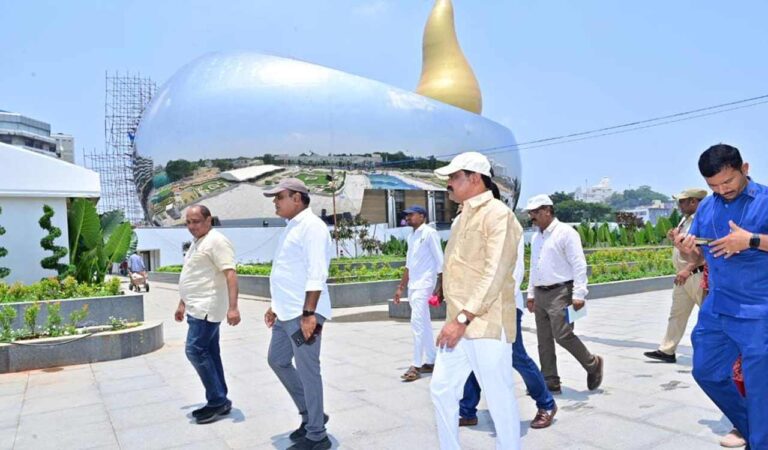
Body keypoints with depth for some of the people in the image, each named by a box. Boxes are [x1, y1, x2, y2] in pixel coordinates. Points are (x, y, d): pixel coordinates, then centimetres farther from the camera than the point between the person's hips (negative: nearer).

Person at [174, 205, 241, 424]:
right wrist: (182, 304, 27)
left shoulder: (216, 241, -13)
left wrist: (232, 307, -30)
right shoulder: (196, 243, 18)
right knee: (209, 353, 11)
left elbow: (230, 274, -23)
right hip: (198, 308, 10)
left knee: (195, 351, -11)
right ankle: (219, 401, 17)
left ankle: (218, 401, -1)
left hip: (206, 309, -10)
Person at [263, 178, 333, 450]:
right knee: (277, 361, 19)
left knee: (307, 371, -1)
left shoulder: (311, 226, -14)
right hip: (287, 313, 10)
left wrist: (308, 314, -25)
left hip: (303, 314, -10)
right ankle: (310, 414, 32)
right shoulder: (291, 227, 16)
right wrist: (276, 306, 22)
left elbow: (316, 274, -21)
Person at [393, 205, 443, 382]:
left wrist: (440, 286, -16)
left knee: (417, 324, -11)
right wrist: (401, 287, 20)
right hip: (413, 285, 8)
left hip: (424, 284, -8)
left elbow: (440, 261, -10)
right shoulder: (411, 236, 15)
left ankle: (416, 366, -6)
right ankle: (430, 362, 20)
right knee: (424, 325, 12)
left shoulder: (430, 233, -8)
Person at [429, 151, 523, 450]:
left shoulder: (498, 214, -10)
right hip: (459, 323, 9)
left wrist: (463, 318, -21)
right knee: (441, 388, 12)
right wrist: (455, 318, 15)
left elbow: (494, 274, -19)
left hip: (486, 324, -9)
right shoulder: (463, 218, 17)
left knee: (499, 398, 4)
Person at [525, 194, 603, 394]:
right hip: (540, 294, 8)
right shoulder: (535, 237, 16)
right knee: (544, 340, 7)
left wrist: (579, 294, -19)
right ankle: (550, 382, 14)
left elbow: (579, 265, -13)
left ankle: (593, 364, 14)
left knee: (562, 335, -12)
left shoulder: (566, 233, -8)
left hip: (560, 293, -8)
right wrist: (531, 294, 20)